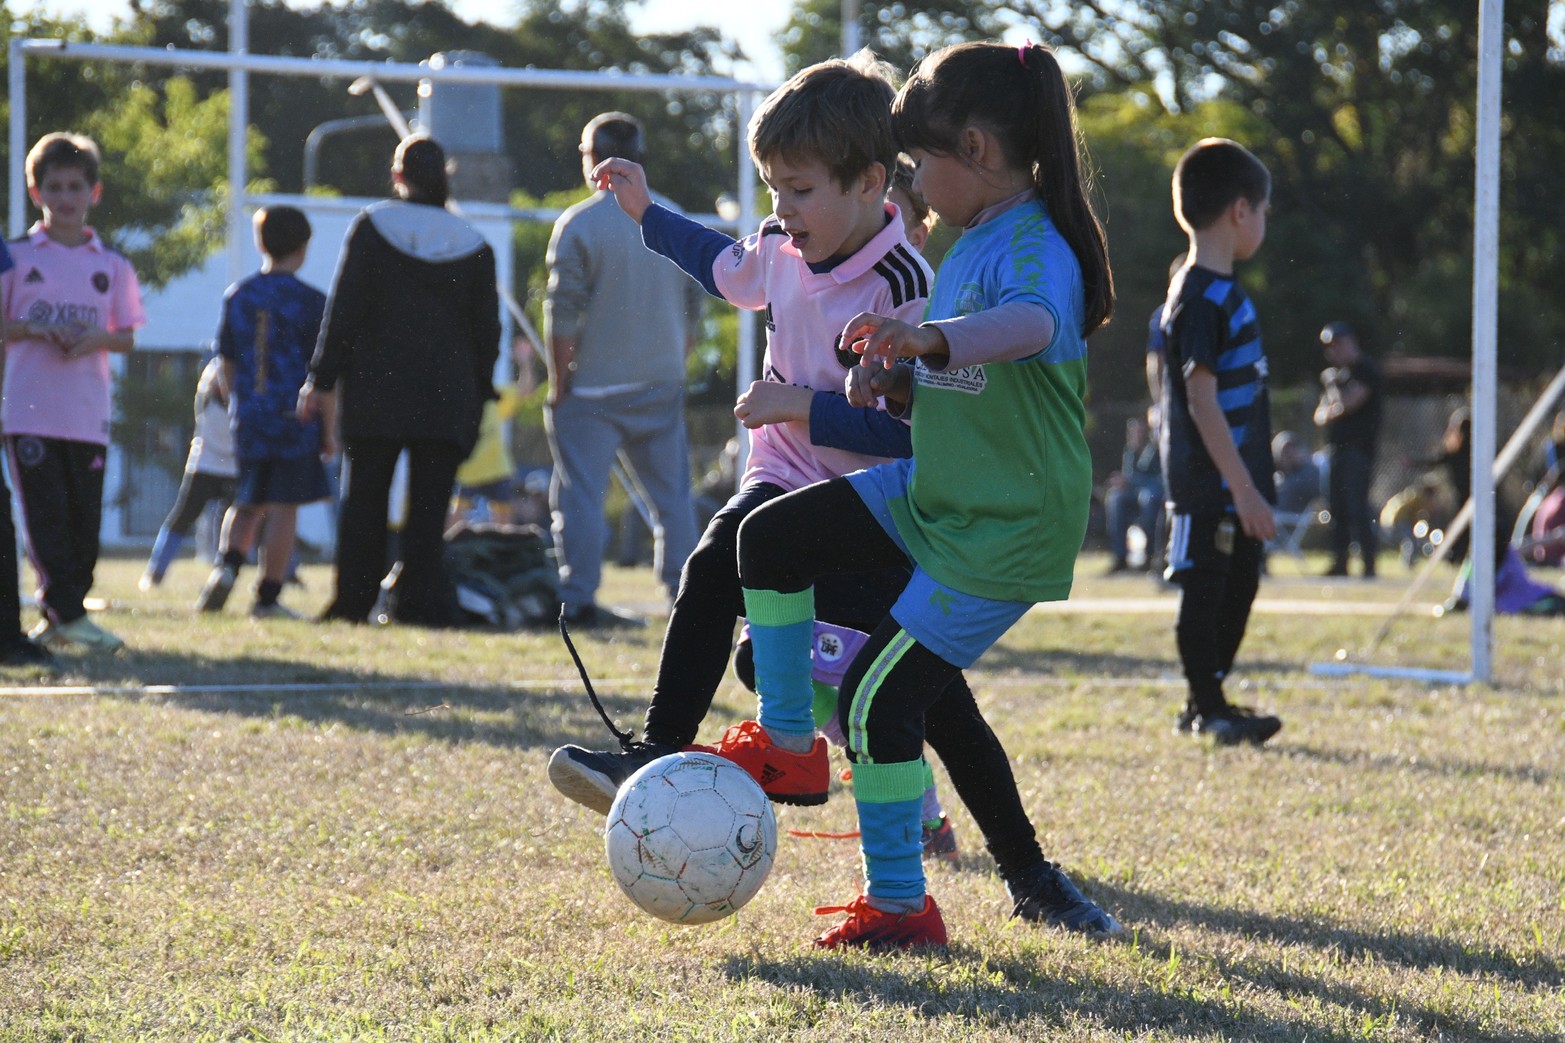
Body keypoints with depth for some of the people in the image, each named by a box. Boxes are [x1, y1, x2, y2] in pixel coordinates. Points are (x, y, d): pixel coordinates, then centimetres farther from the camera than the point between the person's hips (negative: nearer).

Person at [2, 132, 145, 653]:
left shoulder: (111, 264, 10)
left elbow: (128, 336, 9)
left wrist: (96, 339, -11)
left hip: (89, 413, 2)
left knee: (85, 517, 3)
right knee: (47, 515, -8)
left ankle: (60, 614, 13)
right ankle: (67, 614, -8)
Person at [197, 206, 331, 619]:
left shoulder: (237, 296, 7)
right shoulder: (310, 301, -6)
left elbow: (227, 367, 12)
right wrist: (327, 430, -1)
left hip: (248, 420, 4)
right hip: (295, 421, -4)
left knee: (248, 504, 17)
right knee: (283, 508, 0)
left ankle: (226, 565, -7)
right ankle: (268, 598, -1)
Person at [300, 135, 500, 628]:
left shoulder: (371, 227, 1)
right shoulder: (474, 244, 6)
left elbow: (343, 310, -2)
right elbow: (486, 329, 8)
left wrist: (322, 380, 0)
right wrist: (477, 397, 15)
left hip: (375, 390, -1)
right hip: (446, 397, 1)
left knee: (364, 500, 5)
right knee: (429, 506, 1)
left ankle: (352, 601, 3)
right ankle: (421, 600, -5)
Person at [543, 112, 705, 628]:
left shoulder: (579, 224, -10)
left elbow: (562, 314, -12)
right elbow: (693, 308, 11)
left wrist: (559, 382, -5)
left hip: (593, 390, -5)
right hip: (661, 383, 5)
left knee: (580, 496, -1)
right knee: (672, 497, 10)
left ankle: (577, 599, -4)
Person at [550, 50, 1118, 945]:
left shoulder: (904, 287, -23)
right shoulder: (781, 251, -1)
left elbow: (918, 432, -27)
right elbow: (730, 269, 26)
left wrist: (807, 409, -31)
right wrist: (647, 213, 26)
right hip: (788, 484, 5)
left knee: (937, 700, -2)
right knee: (716, 566, -29)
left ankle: (1029, 874, 11)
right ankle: (661, 755, -28)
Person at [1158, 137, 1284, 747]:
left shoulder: (1224, 292, 15)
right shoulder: (1199, 298, -16)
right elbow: (1201, 401, -21)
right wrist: (1244, 489, -22)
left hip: (1237, 485, 10)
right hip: (1208, 485, -10)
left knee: (1238, 585, 13)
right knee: (1204, 590, -2)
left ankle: (1208, 706, 22)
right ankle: (1207, 709, 5)